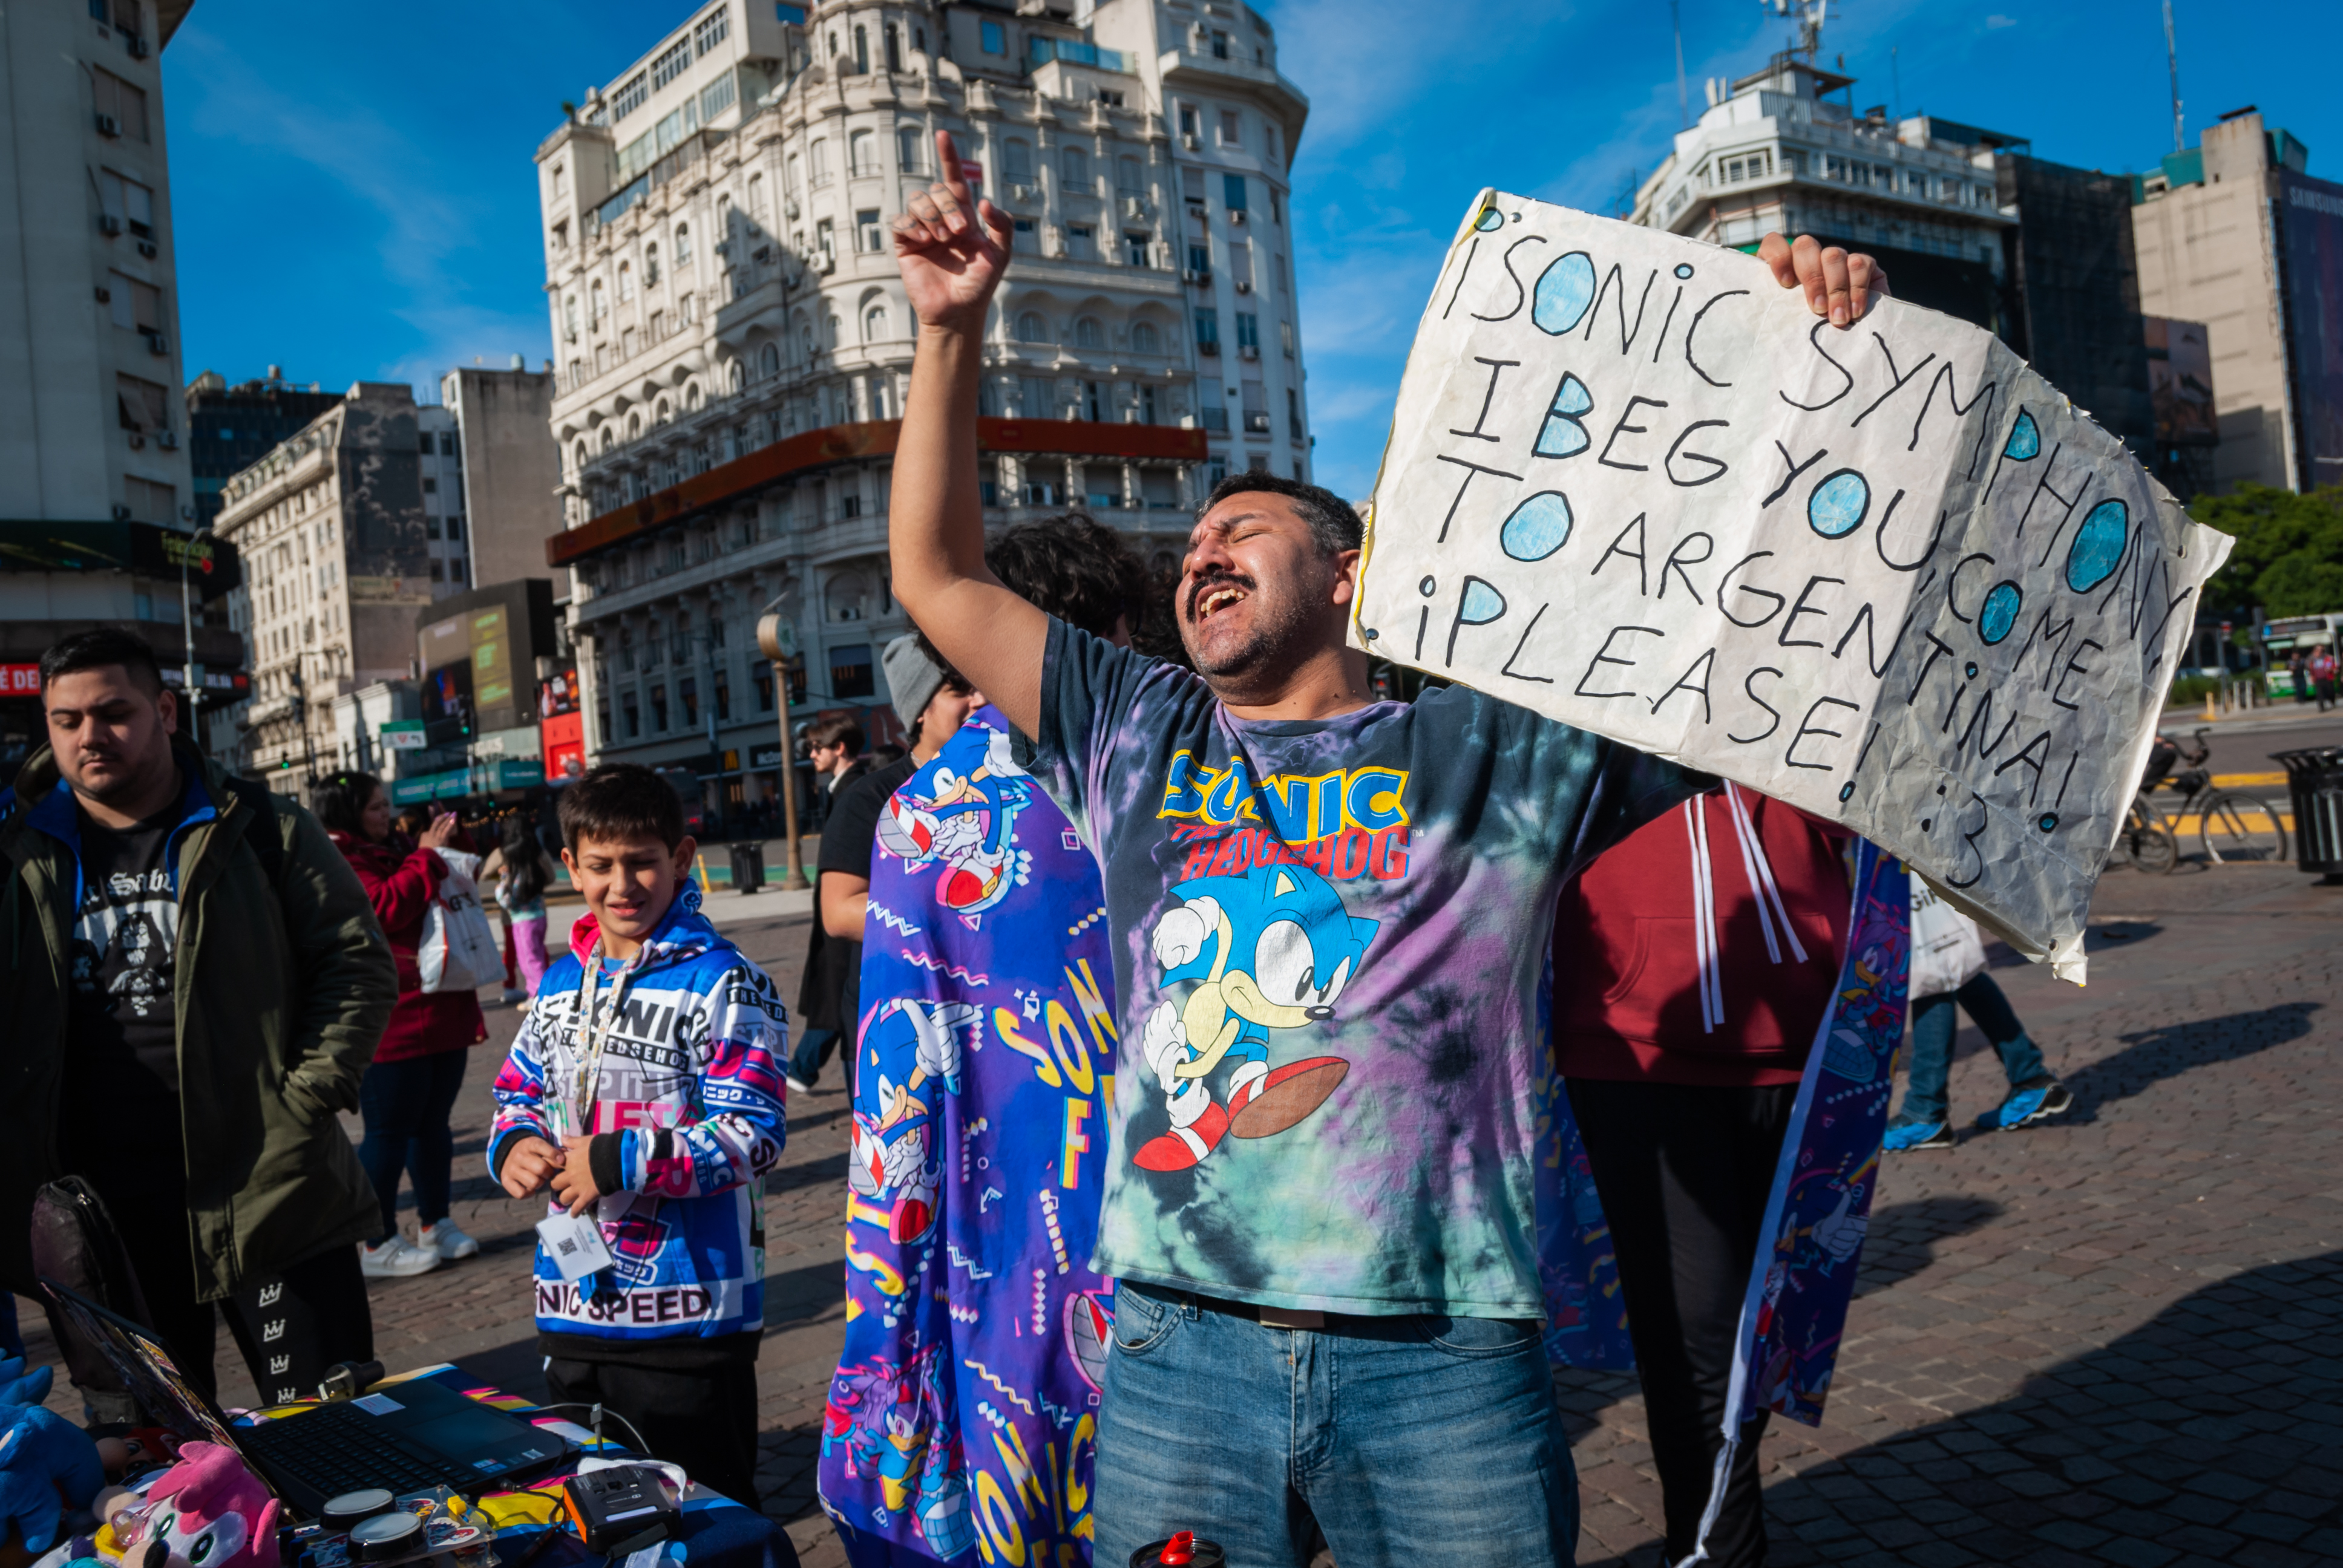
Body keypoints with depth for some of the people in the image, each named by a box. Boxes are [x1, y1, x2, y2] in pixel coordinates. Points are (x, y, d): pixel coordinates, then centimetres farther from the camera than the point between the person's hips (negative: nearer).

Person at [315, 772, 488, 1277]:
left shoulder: (392, 855, 18)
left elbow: (430, 907, 27)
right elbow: (385, 908, -24)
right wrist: (426, 856, -18)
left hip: (438, 1016, 9)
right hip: (391, 1024, -9)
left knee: (433, 1123, 14)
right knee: (389, 1131, -3)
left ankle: (435, 1224, 24)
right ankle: (378, 1245, 5)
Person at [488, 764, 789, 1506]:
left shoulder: (724, 985, -12)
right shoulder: (561, 983, 10)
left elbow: (752, 1133, -19)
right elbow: (518, 1092, 19)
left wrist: (619, 1161, -23)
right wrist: (515, 1146, -4)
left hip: (688, 1312, -7)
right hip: (574, 1306, 7)